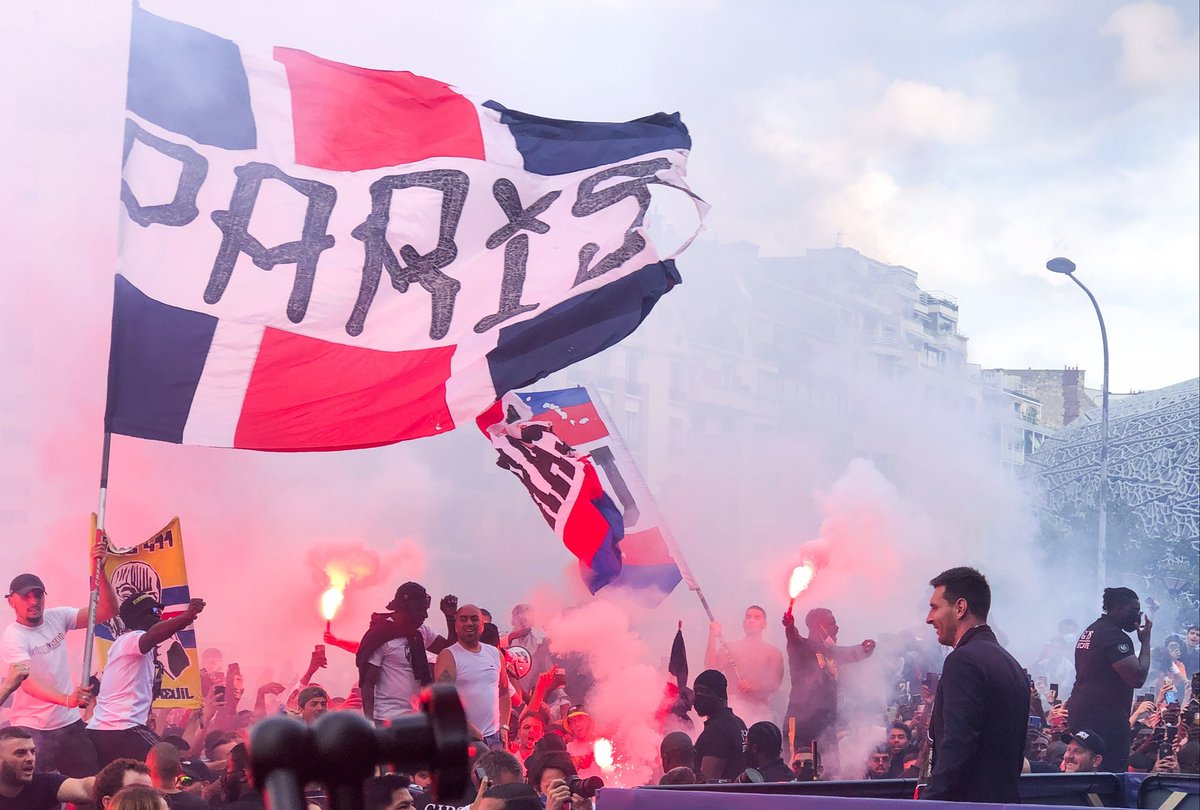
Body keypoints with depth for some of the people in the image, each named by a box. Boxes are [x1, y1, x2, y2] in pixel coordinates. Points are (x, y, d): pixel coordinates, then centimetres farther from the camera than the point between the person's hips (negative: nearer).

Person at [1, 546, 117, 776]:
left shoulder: (56, 617, 1)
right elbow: (28, 682, -30)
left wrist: (99, 569, -18)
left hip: (71, 723, 6)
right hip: (33, 730, -5)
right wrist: (67, 699, -46)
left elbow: (107, 611, -4)